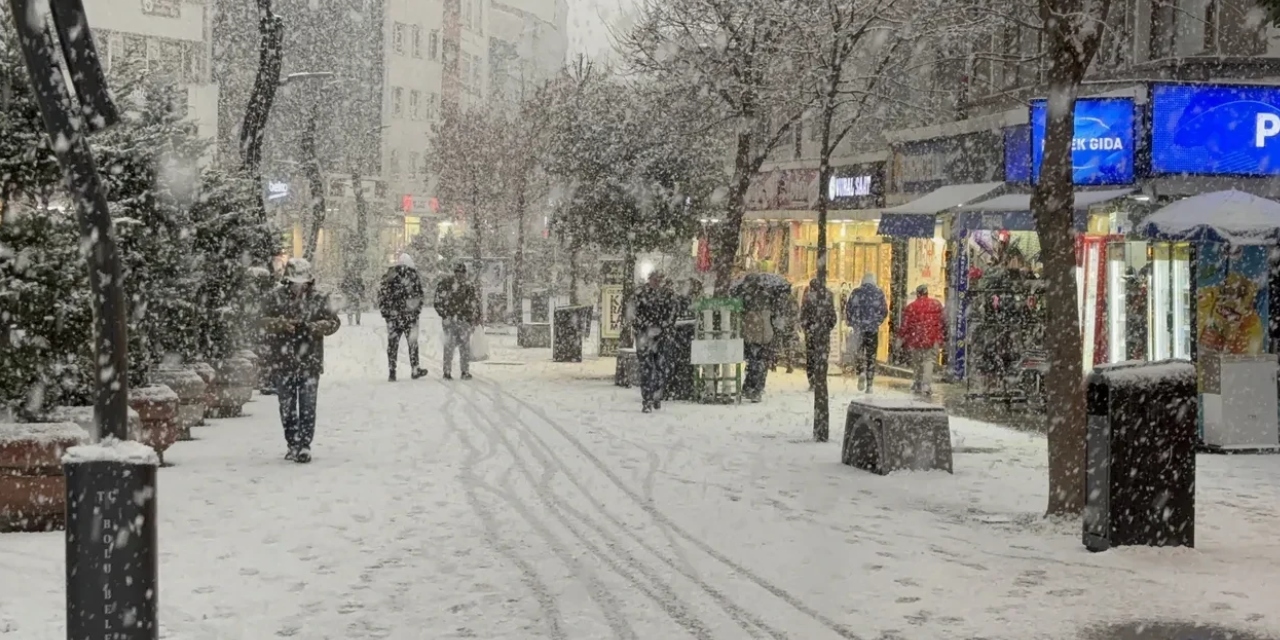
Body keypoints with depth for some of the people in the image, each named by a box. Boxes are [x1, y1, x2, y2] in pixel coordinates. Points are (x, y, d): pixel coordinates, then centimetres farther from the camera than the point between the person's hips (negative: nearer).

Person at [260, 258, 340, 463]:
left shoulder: (318, 299, 2)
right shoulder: (276, 297, 2)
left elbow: (334, 322, -2)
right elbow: (265, 320, -5)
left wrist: (311, 327, -19)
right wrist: (283, 324, -24)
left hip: (310, 361, -1)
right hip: (282, 361, 1)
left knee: (308, 406, -5)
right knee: (287, 406, 8)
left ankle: (305, 446, -2)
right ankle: (292, 444, 18)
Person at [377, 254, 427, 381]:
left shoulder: (388, 277, 4)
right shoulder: (414, 276, -3)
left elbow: (381, 294, 4)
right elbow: (419, 296, -4)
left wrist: (385, 312, 10)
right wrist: (417, 312, 6)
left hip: (392, 317, 2)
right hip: (409, 316, -2)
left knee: (392, 344, 6)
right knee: (412, 343, 8)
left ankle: (391, 372, 3)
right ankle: (414, 370, 10)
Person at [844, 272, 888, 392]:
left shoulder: (856, 292, 0)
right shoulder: (879, 293, 0)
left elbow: (848, 309, 0)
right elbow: (885, 311, 0)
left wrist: (850, 323, 14)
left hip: (859, 327, 0)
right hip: (873, 328, 0)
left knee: (859, 351, 12)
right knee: (871, 355, 6)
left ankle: (862, 371, -18)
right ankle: (869, 385, 4)